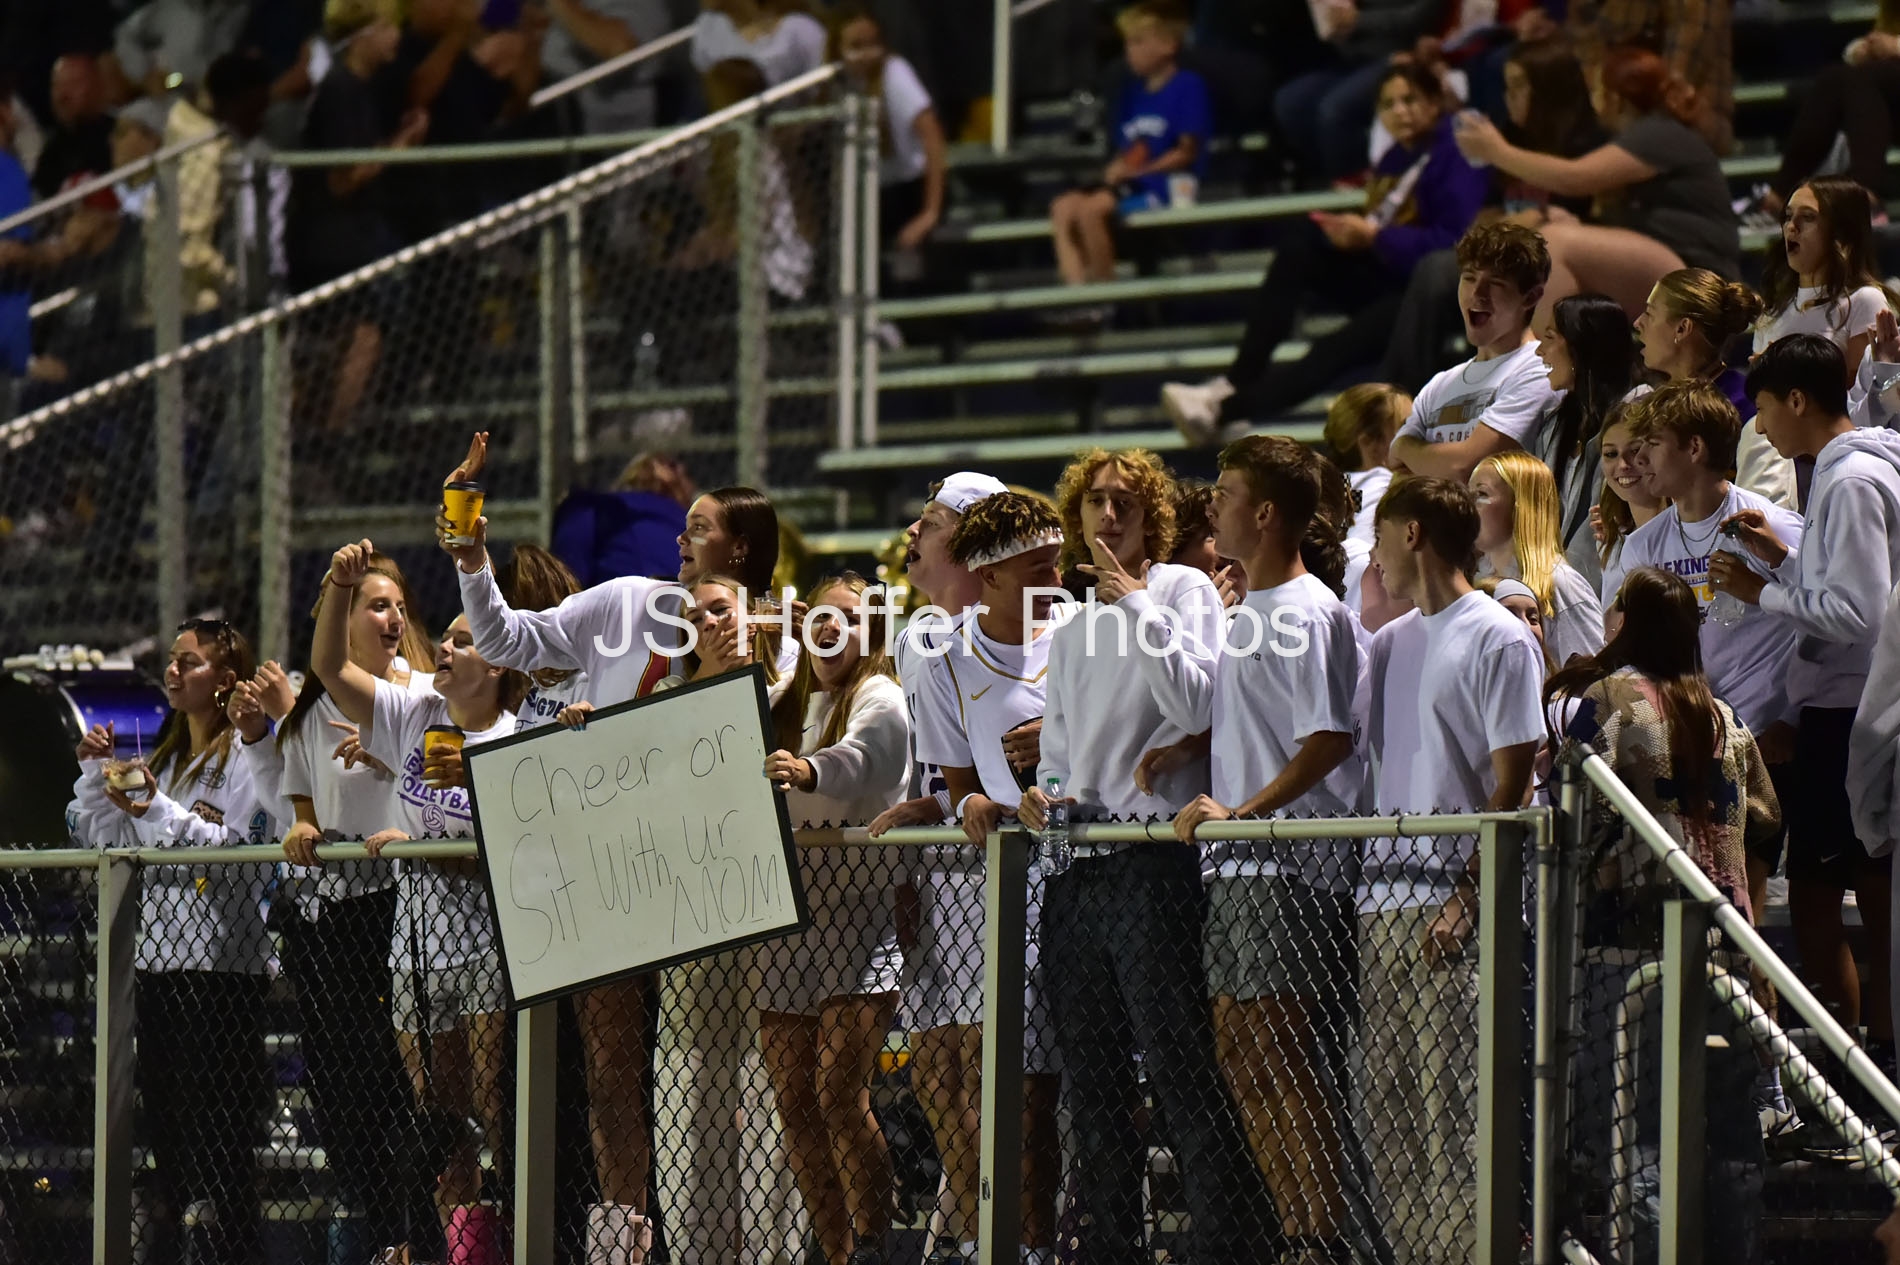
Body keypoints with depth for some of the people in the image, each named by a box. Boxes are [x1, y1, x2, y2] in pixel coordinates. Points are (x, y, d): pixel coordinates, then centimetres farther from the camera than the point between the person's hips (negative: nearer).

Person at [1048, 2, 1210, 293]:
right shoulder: (1134, 92, 18)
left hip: (1169, 186, -8)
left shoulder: (1187, 87, -6)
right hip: (1129, 186, 8)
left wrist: (1136, 172, -12)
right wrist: (1117, 168, -6)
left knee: (1092, 209, -28)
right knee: (1064, 207, -10)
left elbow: (1187, 152, -10)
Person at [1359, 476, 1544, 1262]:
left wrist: (1467, 899, -15)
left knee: (1450, 1101, -9)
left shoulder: (1499, 641, -4)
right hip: (1383, 897, 8)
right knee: (1386, 1102, 6)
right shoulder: (1389, 644, 19)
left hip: (1452, 903, -8)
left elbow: (1511, 784, -9)